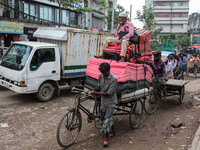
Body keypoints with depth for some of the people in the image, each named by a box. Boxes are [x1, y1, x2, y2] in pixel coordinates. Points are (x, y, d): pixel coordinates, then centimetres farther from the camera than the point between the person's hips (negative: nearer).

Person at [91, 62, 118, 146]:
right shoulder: (100, 76, -3)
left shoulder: (114, 79, -23)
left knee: (107, 119, -7)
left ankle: (106, 138, 8)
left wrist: (96, 93, -24)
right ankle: (113, 132, 41)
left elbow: (109, 93, -23)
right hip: (103, 101, 6)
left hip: (110, 102, -6)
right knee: (109, 117, 18)